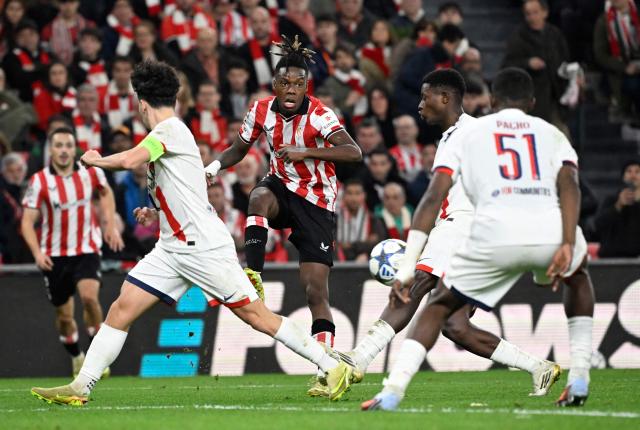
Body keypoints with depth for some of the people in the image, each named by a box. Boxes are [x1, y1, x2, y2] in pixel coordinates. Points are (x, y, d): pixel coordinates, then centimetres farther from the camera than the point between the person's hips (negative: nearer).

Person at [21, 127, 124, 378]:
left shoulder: (90, 173, -4)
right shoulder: (39, 181, -10)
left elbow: (106, 192, 19)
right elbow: (27, 221, -10)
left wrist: (110, 225, 10)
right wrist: (37, 252, -25)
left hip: (87, 250, 0)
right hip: (54, 256, 0)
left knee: (89, 296, -25)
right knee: (64, 315, 7)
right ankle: (77, 358, 33)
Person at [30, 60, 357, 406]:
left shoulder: (170, 129, -11)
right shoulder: (168, 133, 18)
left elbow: (129, 160, -29)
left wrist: (94, 159, -11)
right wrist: (157, 213, 21)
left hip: (205, 246, -9)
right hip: (172, 248, 9)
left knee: (257, 316, -7)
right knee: (121, 309, -1)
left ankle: (333, 367, 0)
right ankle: (80, 387, -1)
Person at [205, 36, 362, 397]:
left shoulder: (319, 116, -20)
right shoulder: (262, 111, -6)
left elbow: (354, 153, -33)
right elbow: (239, 149, 9)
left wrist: (305, 152, -41)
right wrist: (215, 166, -11)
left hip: (317, 201, -3)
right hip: (282, 187, 3)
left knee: (317, 291, -9)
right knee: (259, 198, -36)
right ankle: (254, 277, -36)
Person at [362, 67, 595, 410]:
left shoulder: (466, 134, 23)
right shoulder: (552, 134, 27)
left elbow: (433, 198, 10)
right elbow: (568, 185, 5)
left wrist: (406, 270, 7)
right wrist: (568, 246, -6)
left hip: (495, 235, -1)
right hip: (552, 232, 2)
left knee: (440, 306, 19)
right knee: (577, 276, 37)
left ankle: (391, 393, 0)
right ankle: (579, 379, 25)